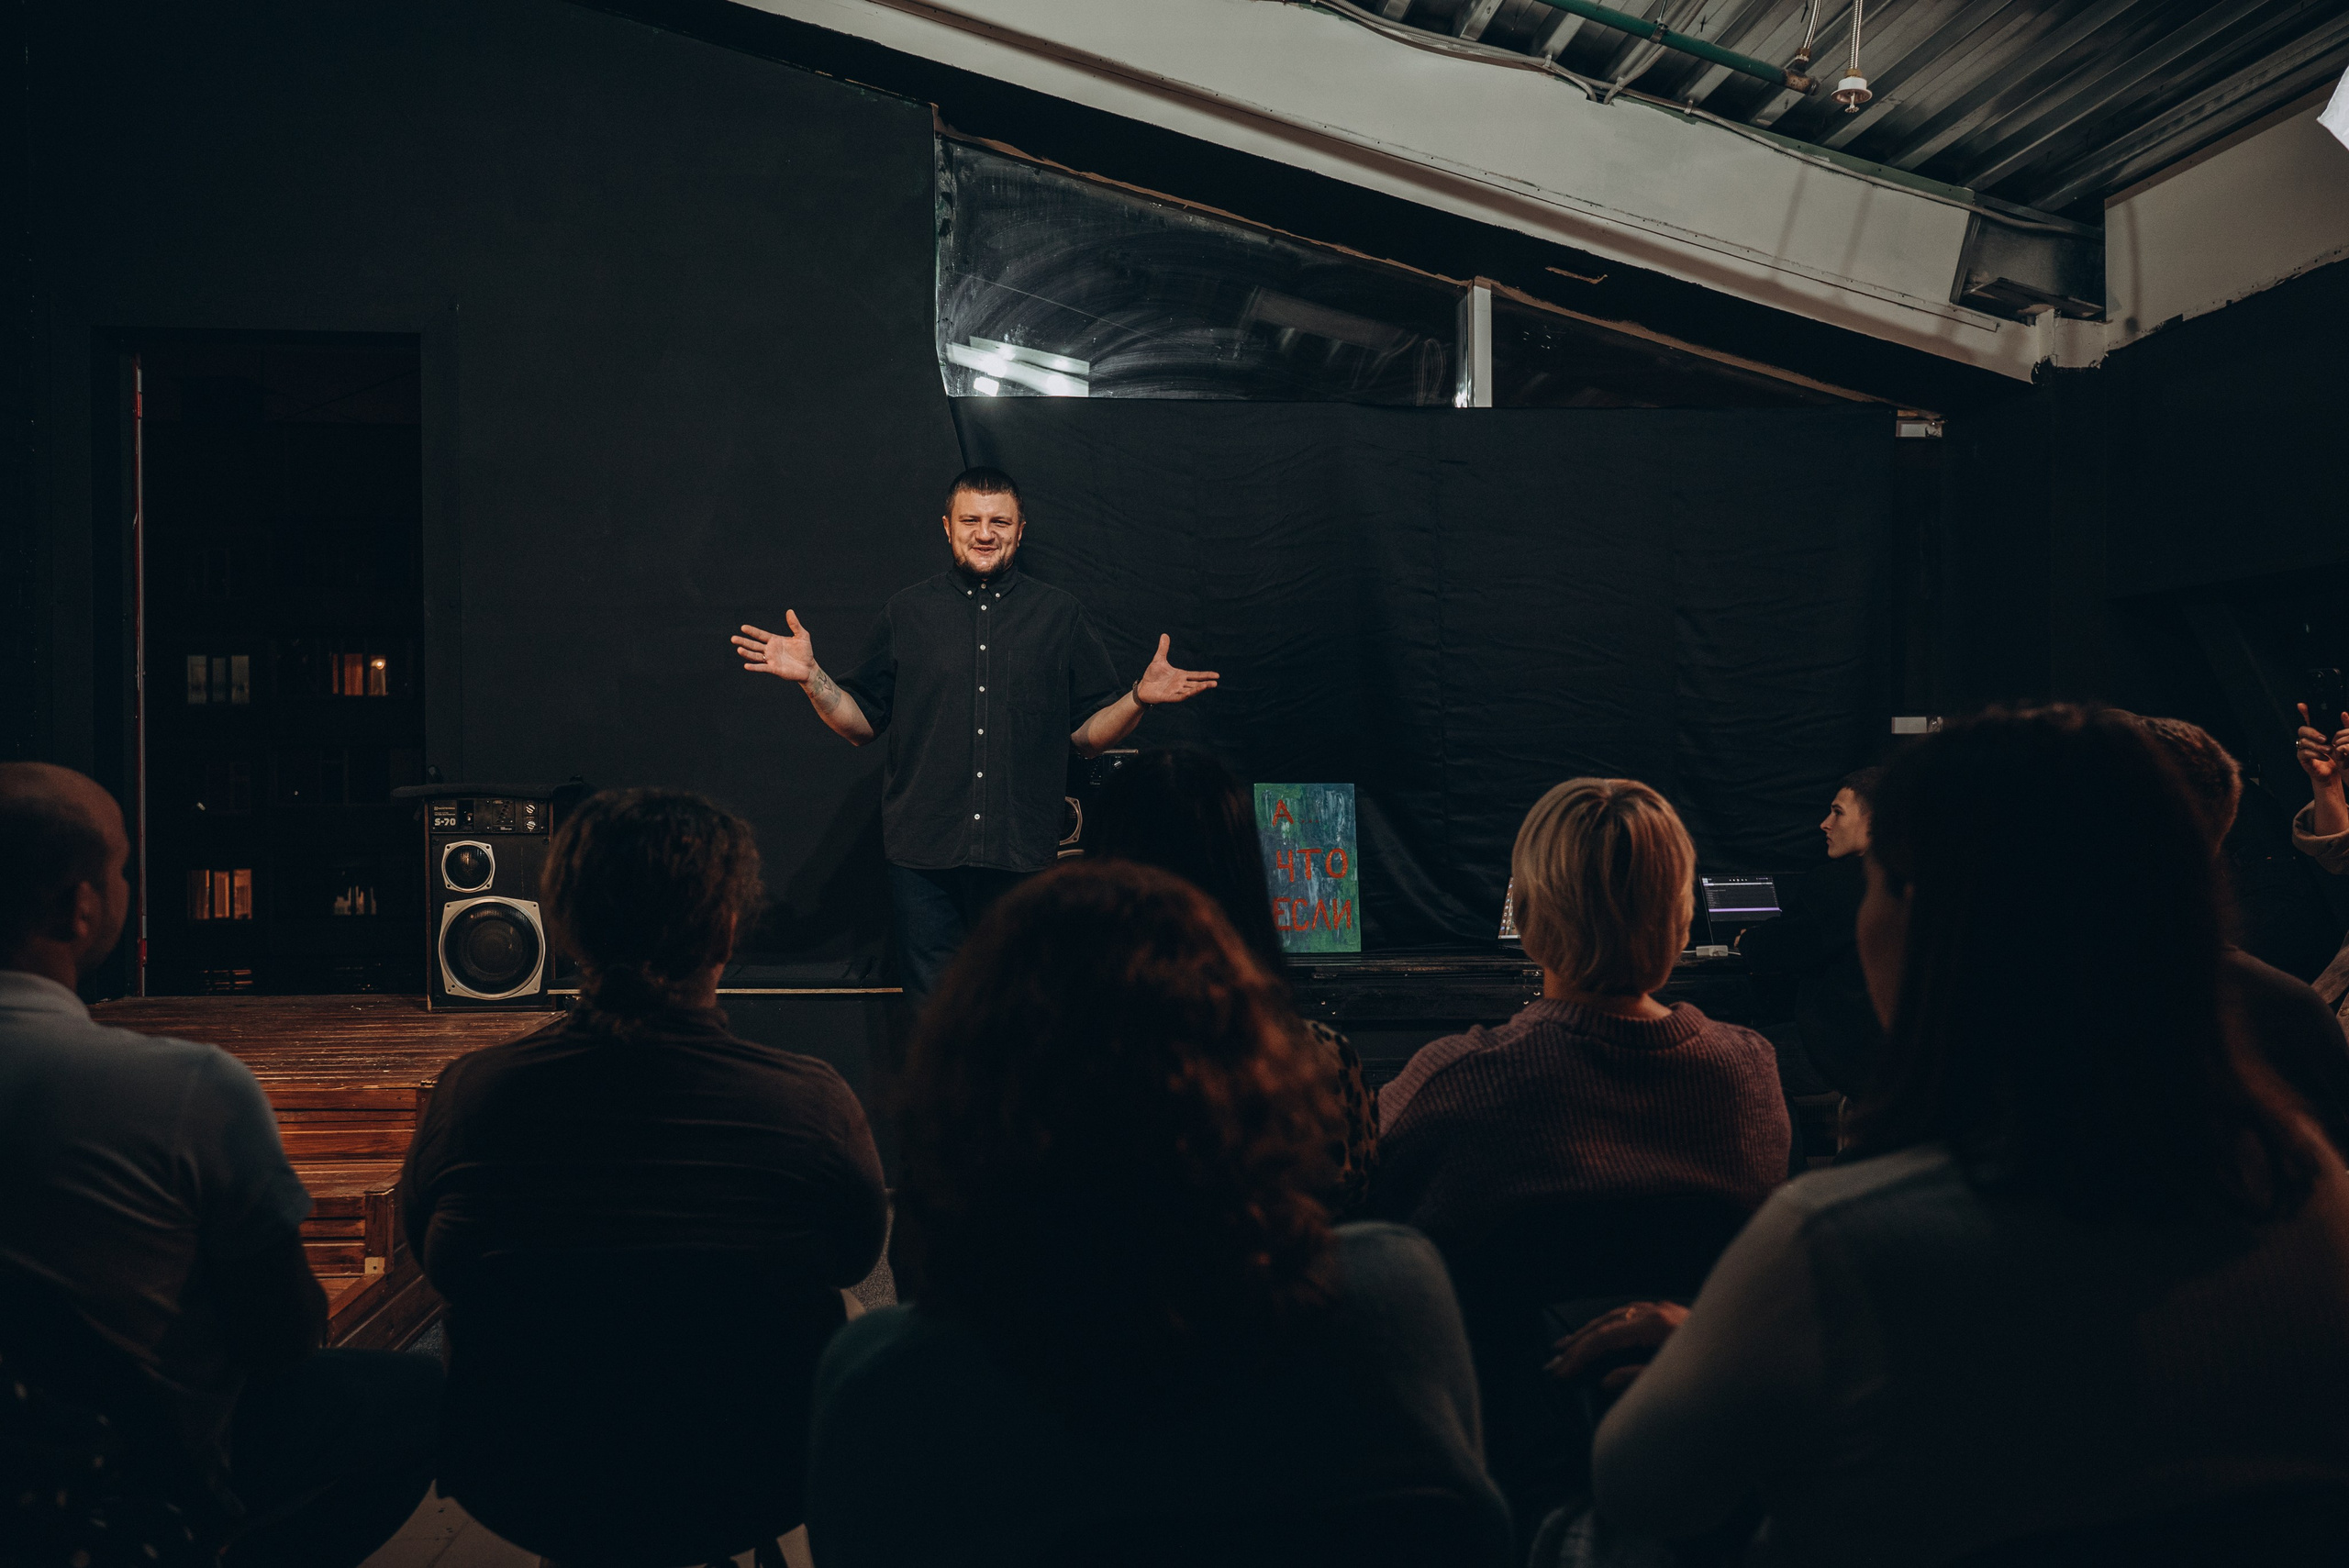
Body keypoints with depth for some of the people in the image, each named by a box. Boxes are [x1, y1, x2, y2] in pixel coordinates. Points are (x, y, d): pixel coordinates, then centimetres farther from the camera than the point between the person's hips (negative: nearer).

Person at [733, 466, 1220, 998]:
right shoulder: (906, 613, 11)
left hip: (1024, 857, 0)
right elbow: (861, 723, 12)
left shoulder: (1060, 615, 10)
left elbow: (1091, 733, 9)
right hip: (924, 857, 0)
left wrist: (1139, 697, -9)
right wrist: (811, 677, -4)